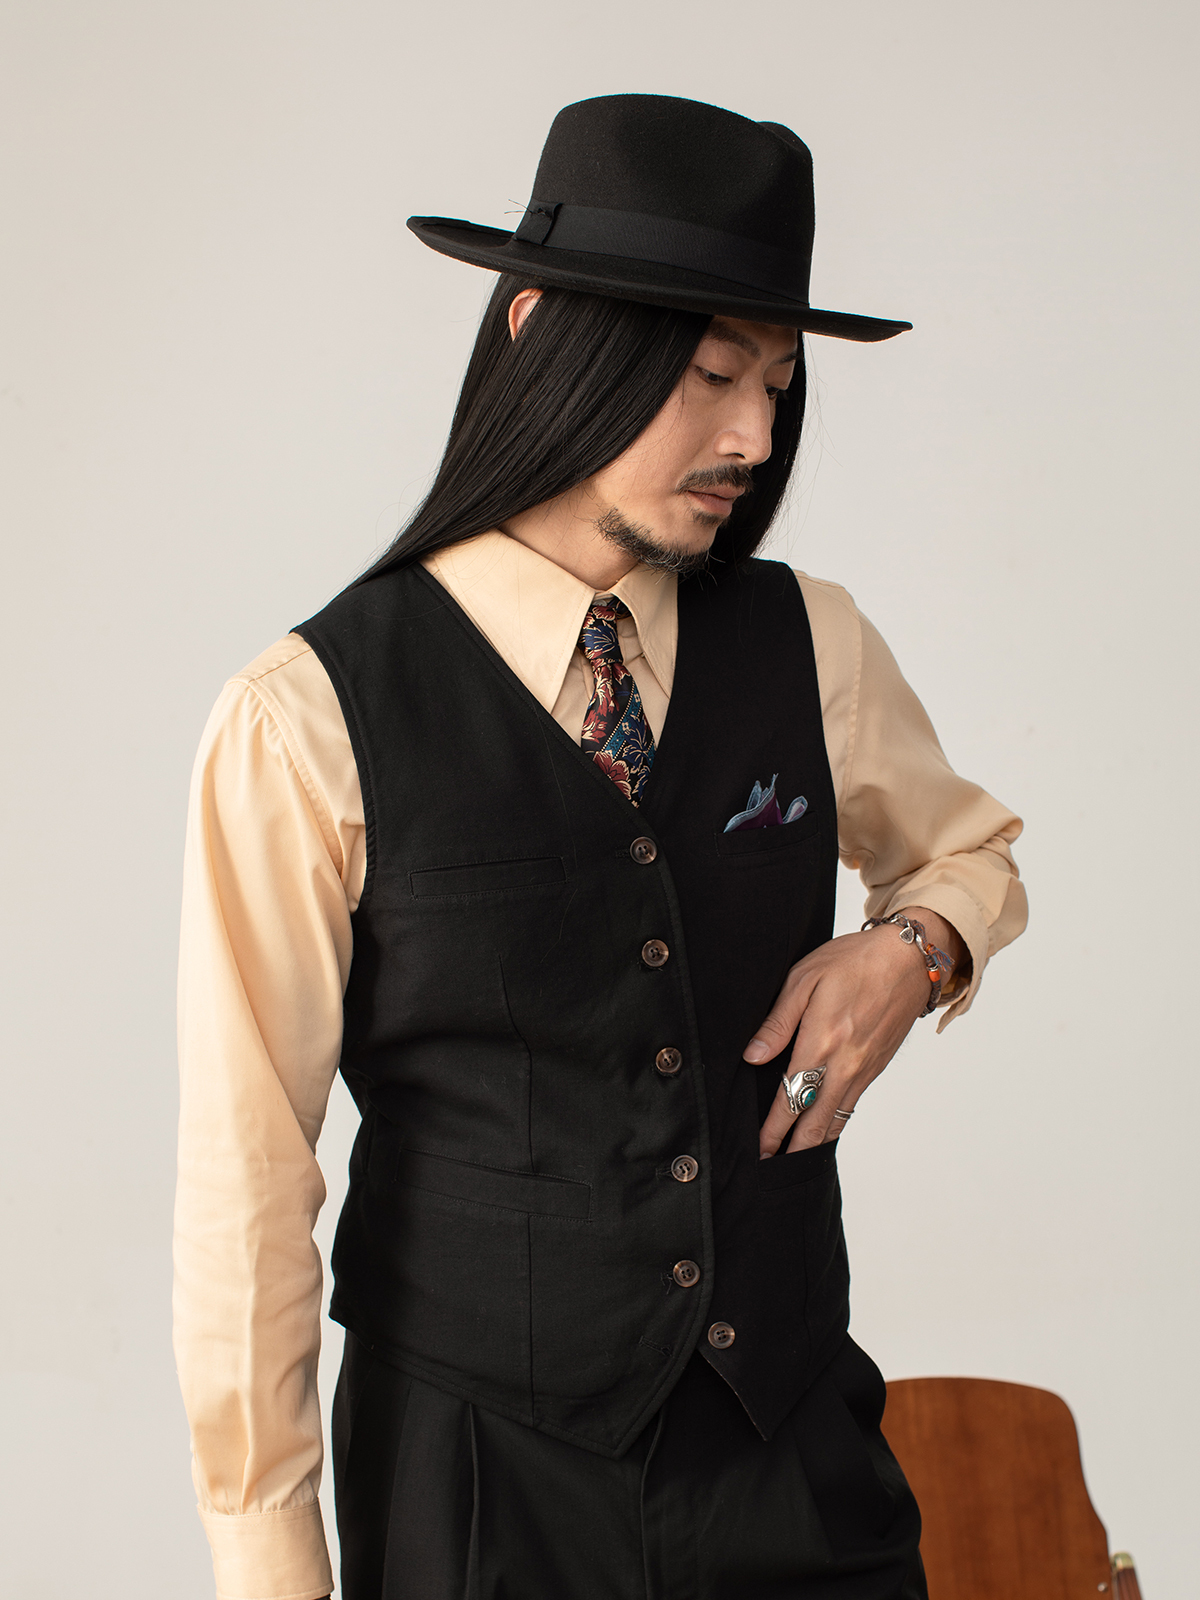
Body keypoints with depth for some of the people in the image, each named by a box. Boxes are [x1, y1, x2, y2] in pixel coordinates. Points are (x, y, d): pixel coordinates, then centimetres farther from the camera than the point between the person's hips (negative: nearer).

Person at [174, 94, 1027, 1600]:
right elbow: (245, 1176, -10)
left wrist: (910, 943, -4)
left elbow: (972, 848, 19)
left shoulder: (813, 647, -1)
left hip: (799, 1451, 4)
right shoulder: (308, 723, -13)